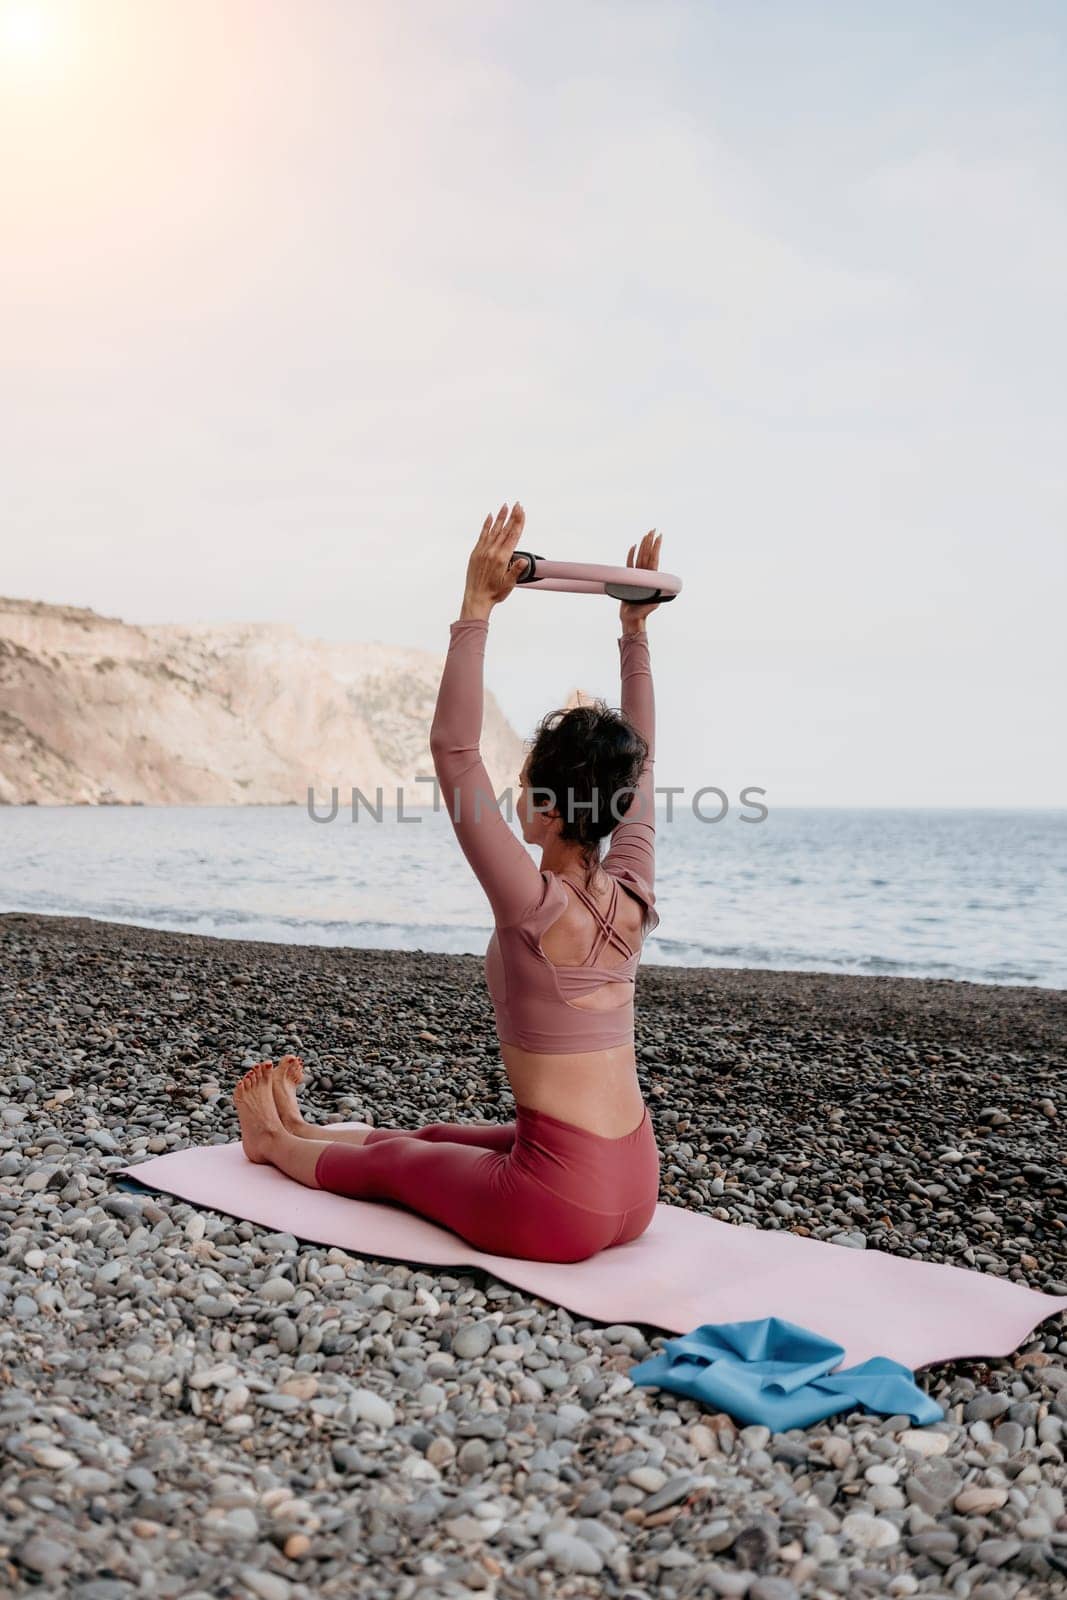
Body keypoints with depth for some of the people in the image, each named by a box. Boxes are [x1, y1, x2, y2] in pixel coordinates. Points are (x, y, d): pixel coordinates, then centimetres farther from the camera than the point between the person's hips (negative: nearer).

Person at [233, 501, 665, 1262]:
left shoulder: (536, 907, -20)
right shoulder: (633, 901, -2)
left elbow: (453, 751, -21)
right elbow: (640, 764, 10)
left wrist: (476, 610, -20)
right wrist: (636, 631, 13)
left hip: (559, 1206, -7)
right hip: (636, 1190, 7)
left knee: (393, 1161, 23)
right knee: (441, 1134, 30)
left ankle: (279, 1143, 50)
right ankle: (304, 1129, 55)